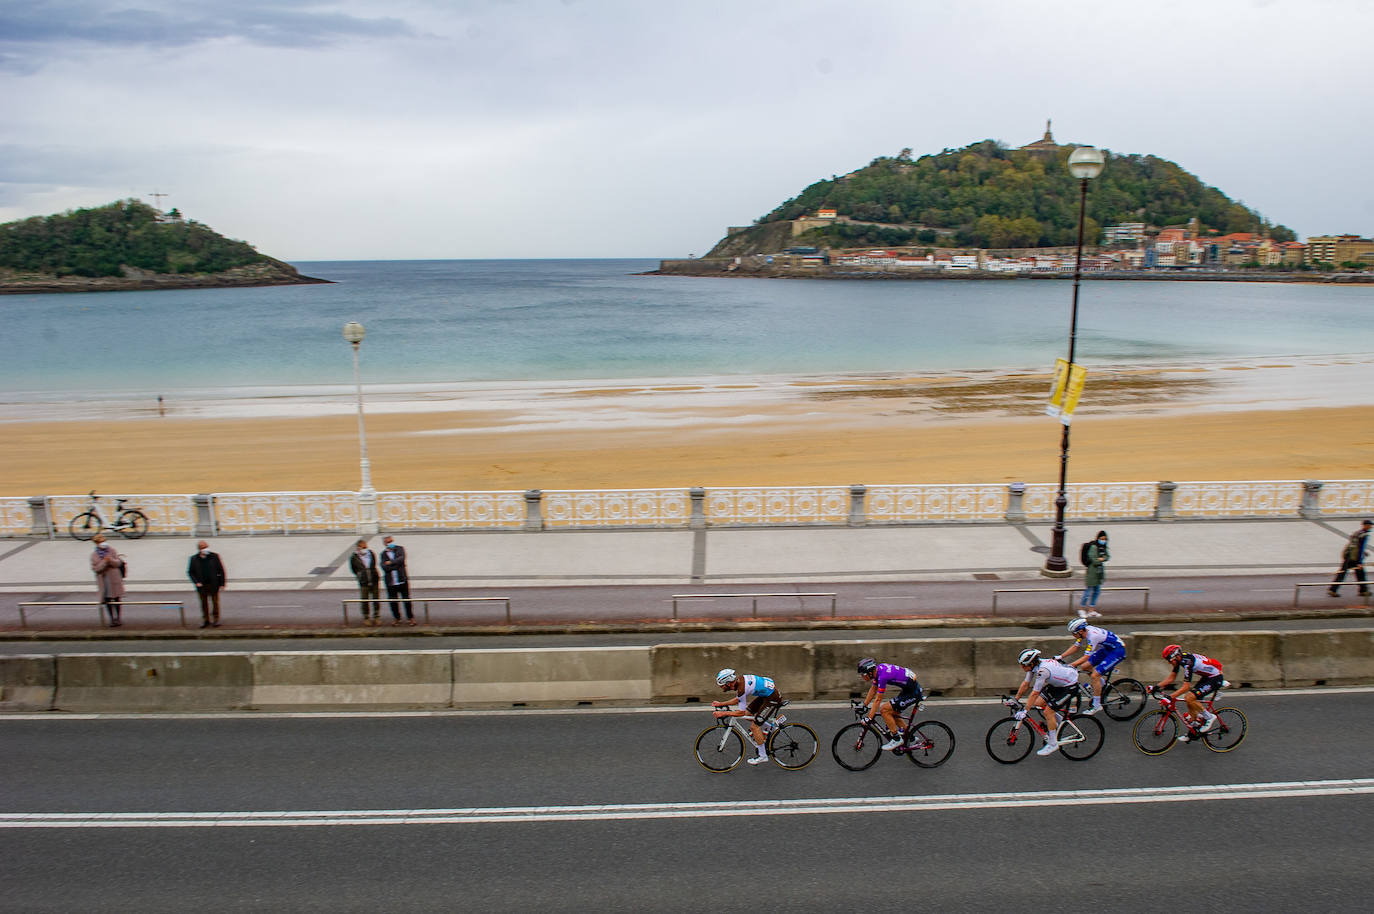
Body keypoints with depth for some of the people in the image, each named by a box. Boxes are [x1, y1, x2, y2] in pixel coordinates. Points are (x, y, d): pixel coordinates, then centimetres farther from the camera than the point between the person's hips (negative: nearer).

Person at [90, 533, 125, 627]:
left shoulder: (111, 550, 1)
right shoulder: (94, 555, 0)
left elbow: (118, 563, -1)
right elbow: (95, 568, -9)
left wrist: (111, 560, -21)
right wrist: (104, 562, -22)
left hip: (115, 579, 0)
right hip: (103, 580, 0)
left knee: (117, 598, 5)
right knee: (107, 600, 3)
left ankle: (118, 618, 18)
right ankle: (112, 619, 15)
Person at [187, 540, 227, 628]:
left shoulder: (214, 556, -3)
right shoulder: (194, 559, -1)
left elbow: (221, 570, 0)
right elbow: (190, 572, 6)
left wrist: (222, 582, -4)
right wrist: (196, 582, -8)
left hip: (213, 585, -1)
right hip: (201, 585, 1)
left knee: (215, 602, 5)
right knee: (204, 604, 9)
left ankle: (215, 620, 16)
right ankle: (205, 620, 22)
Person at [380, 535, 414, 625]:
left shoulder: (400, 549, 2)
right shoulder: (383, 554, 4)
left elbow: (401, 558, -17)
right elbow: (385, 567, -11)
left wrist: (391, 562, -13)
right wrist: (397, 565, -13)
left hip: (402, 579, -1)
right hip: (390, 581, 1)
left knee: (406, 599, 4)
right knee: (393, 601, 9)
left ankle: (410, 617, 16)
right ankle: (396, 618, 25)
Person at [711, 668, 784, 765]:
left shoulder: (742, 689, -26)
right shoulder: (738, 679, 0)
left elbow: (741, 712, -19)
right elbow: (738, 700, 14)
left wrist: (722, 713, -15)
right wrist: (720, 704, 11)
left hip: (773, 697, -9)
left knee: (754, 726, -6)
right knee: (748, 713, 13)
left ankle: (763, 756, 5)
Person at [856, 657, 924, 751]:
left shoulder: (882, 676, -25)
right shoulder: (877, 670, 2)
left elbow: (878, 700, -21)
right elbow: (873, 690, 15)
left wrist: (869, 718, -16)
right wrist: (864, 706, 18)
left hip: (913, 692, -10)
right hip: (908, 688, 10)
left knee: (884, 709, -10)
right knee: (892, 714, 15)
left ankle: (897, 739, -1)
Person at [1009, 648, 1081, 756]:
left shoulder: (1042, 671, -35)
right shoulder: (1034, 665, -10)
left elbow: (1035, 693, -33)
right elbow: (1025, 684, 1)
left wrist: (1024, 711, -30)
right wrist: (1015, 699, 3)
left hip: (1070, 685, -9)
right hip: (1057, 683, 9)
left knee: (1047, 711, -13)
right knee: (1038, 703, 2)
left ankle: (1053, 743, 1)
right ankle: (1057, 722, 25)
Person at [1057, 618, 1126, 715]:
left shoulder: (1093, 636, -32)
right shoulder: (1085, 631, -7)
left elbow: (1086, 657, -30)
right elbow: (1075, 647, 4)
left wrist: (1070, 666, -33)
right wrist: (1060, 657, -2)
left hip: (1118, 651, -9)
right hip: (1107, 648, 9)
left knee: (1094, 675, -16)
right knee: (1084, 666, 2)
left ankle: (1097, 705, -5)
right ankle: (1102, 685, 23)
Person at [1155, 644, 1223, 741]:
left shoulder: (1187, 662, -29)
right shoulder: (1179, 659, -2)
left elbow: (1186, 686, -30)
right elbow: (1171, 677, 6)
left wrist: (1170, 697, -33)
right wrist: (1157, 687, -4)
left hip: (1215, 679, -9)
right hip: (1206, 677, 9)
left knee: (1190, 697, -22)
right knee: (1190, 699, 3)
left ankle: (1209, 717, -2)